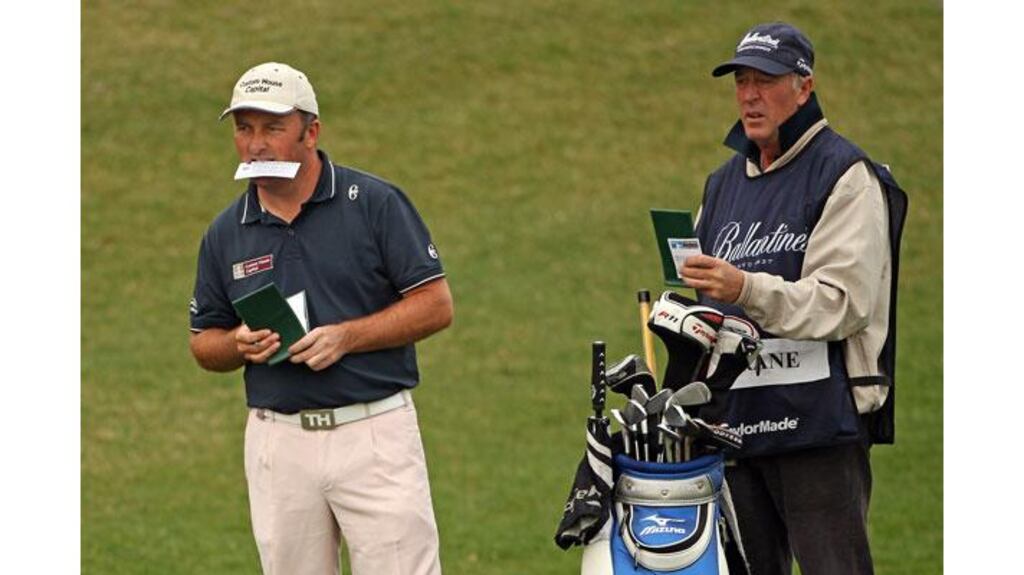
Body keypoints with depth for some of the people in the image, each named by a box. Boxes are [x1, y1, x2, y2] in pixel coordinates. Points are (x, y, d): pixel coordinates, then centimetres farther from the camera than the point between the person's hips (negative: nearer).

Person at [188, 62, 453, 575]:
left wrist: (346, 336, -15)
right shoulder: (225, 234, 9)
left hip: (375, 432, -4)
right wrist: (241, 345, -6)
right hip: (279, 442, 4)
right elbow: (204, 343, 17)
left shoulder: (375, 204, -2)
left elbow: (435, 304, -4)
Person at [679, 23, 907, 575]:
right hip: (735, 424, 7)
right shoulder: (723, 183, 21)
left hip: (821, 422, -7)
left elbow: (845, 302, -15)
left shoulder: (846, 176, -3)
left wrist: (747, 290, -26)